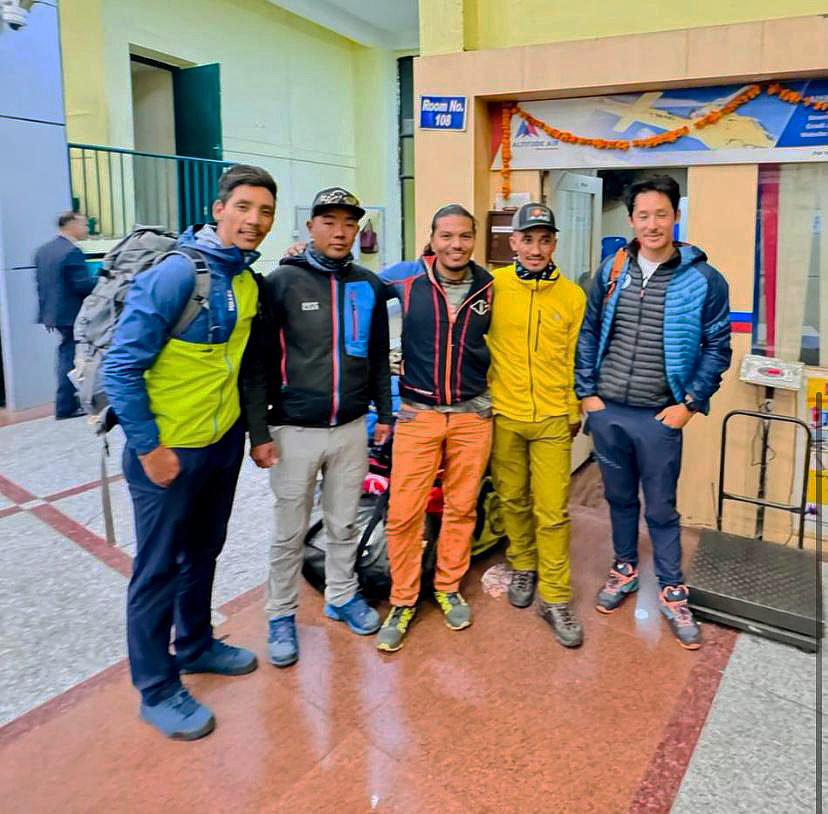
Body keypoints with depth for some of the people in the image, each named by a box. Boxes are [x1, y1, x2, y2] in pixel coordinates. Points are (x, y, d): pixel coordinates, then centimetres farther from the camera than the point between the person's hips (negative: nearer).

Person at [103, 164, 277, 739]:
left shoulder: (248, 282, 4)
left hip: (224, 441, 8)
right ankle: (157, 689, 24)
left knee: (204, 552, 21)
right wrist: (149, 447, -18)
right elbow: (121, 366, -19)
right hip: (168, 450, -7)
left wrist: (252, 428, 14)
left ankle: (195, 645, 42)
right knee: (159, 568, 7)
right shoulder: (176, 273, -20)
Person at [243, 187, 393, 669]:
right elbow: (258, 363, -8)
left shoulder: (370, 286, 5)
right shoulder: (282, 282, -8)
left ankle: (342, 596, 38)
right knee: (291, 533, 8)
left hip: (352, 427, 4)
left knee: (345, 524, 17)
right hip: (294, 430, -3)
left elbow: (379, 357, 13)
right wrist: (259, 433, -10)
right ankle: (282, 615, 27)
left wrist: (385, 414, 13)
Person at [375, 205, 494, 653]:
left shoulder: (489, 287, 1)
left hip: (472, 414, 2)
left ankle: (449, 587, 31)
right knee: (403, 512, -1)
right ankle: (402, 602, 18)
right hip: (417, 413, -1)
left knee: (461, 507, 11)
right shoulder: (405, 277, -4)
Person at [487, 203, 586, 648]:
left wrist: (575, 412, 11)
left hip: (552, 419, 0)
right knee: (512, 500, 14)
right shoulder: (493, 285, -2)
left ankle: (554, 597, 14)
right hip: (503, 415, 0)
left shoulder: (573, 296, 2)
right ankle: (523, 567, 37)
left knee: (553, 511, 1)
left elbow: (575, 358, 7)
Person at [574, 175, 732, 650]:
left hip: (659, 416, -3)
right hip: (606, 411, 3)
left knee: (662, 508, 9)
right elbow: (589, 333, 6)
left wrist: (690, 403, -8)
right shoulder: (612, 270, 2)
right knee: (620, 498, 18)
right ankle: (625, 571, 38)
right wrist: (587, 392, 1)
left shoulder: (704, 280, -7)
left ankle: (673, 593, 27)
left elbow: (717, 348, -3)